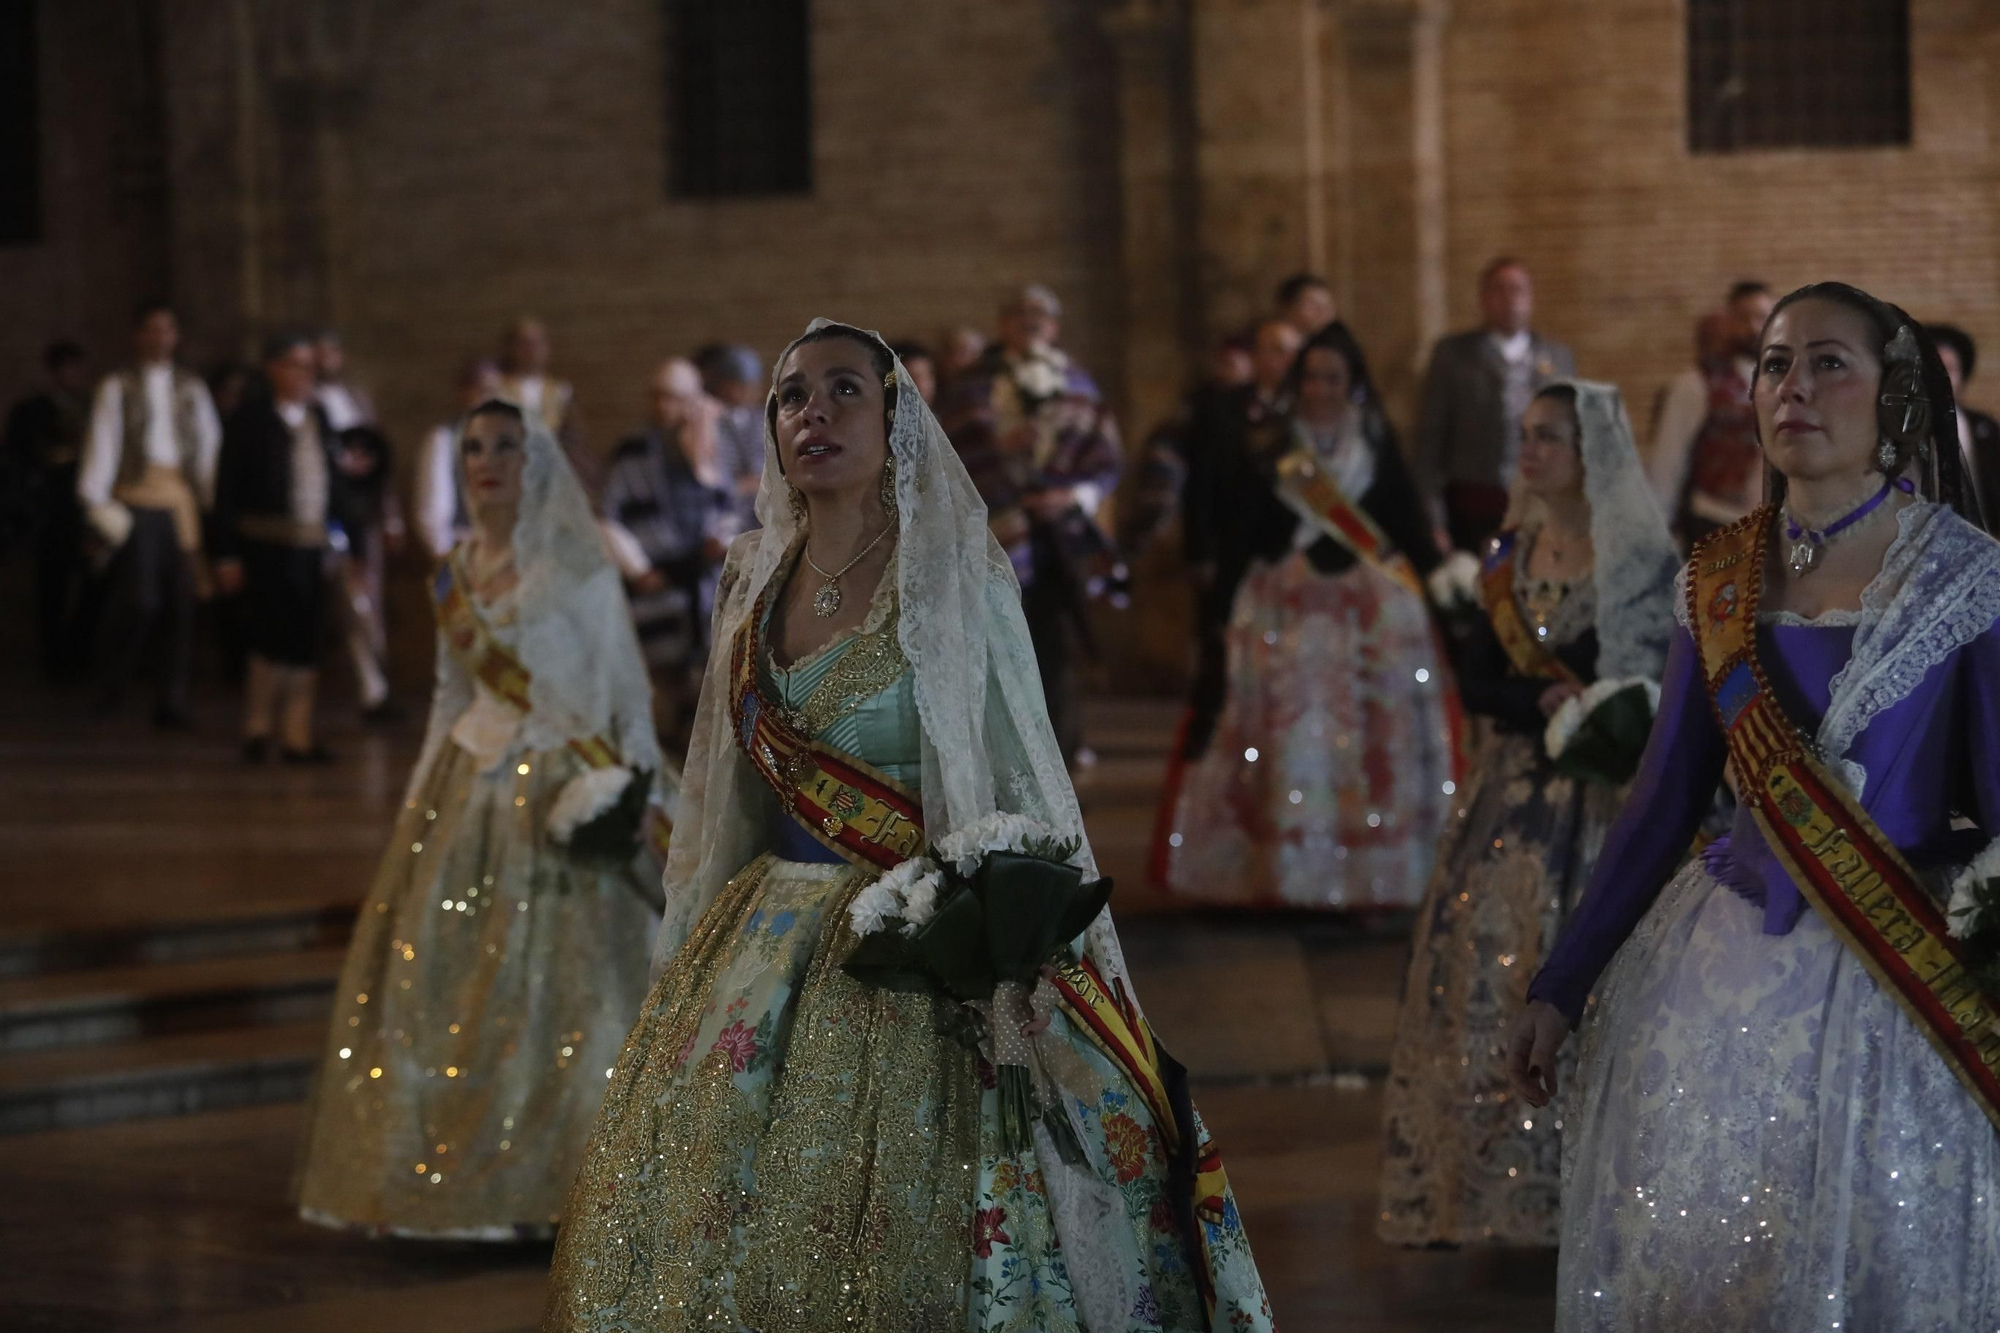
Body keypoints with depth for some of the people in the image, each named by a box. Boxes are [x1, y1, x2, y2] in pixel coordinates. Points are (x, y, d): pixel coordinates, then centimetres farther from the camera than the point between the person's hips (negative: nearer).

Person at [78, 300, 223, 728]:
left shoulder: (192, 390, 15)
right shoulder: (117, 388, 8)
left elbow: (209, 446, 13)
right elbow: (102, 442, 1)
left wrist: (210, 500, 2)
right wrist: (95, 500, -9)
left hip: (180, 503, 3)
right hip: (135, 503, -3)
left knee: (179, 607, 0)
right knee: (139, 599, -13)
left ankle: (172, 703, 5)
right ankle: (116, 683, 7)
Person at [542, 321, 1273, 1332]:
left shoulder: (953, 580, -6)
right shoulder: (755, 582, 10)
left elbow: (1024, 788, -7)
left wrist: (998, 928, -21)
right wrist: (692, 940, 16)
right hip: (762, 938, 6)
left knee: (889, 1237, -6)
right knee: (720, 1231, 5)